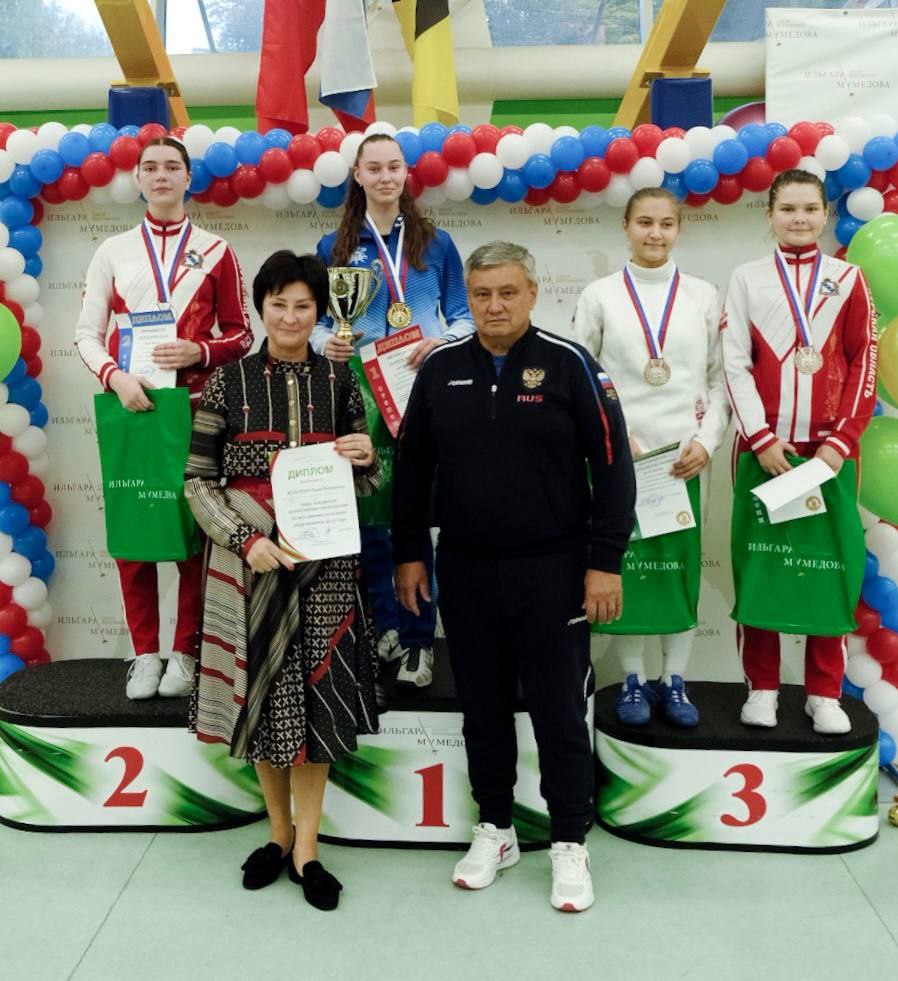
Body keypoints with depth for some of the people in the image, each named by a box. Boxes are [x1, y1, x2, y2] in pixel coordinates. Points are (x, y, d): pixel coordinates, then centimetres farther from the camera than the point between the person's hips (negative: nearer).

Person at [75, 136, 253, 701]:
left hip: (194, 406, -1)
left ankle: (186, 652, 13)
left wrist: (200, 352, -13)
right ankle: (145, 653, 14)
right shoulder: (114, 251, 9)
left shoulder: (215, 252, 6)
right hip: (128, 403, 1)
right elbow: (87, 333, 6)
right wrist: (115, 377, -13)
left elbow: (241, 335, 6)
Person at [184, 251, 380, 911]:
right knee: (262, 691, 8)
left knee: (316, 695, 3)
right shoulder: (228, 382, 0)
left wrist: (366, 459, -13)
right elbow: (199, 482, -1)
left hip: (323, 559, 1)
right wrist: (247, 540, -15)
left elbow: (365, 485, 10)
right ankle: (280, 832, 28)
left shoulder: (339, 381, 4)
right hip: (250, 558, 0)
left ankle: (306, 845, 18)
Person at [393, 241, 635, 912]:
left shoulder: (569, 365, -5)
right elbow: (411, 468, 11)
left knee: (560, 711, 5)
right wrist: (409, 553, 9)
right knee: (483, 707, 14)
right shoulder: (441, 369, 5)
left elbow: (613, 467, -5)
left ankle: (571, 844, 21)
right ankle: (495, 830, 31)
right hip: (464, 572, 3)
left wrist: (605, 562, -9)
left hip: (552, 571, -3)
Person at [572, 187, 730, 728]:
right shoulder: (600, 295, 3)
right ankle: (633, 679, 14)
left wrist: (707, 440, -6)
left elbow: (720, 377, 7)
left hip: (687, 455, 1)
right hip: (621, 455, -1)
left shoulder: (703, 295, 7)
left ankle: (675, 680, 17)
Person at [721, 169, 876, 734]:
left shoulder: (848, 280, 7)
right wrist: (761, 438, -9)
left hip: (830, 448, 1)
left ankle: (825, 693, 16)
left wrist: (842, 442, -7)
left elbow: (865, 367, 3)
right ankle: (761, 687, 15)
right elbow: (735, 365, -1)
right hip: (764, 446, 0)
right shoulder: (747, 279, 6)